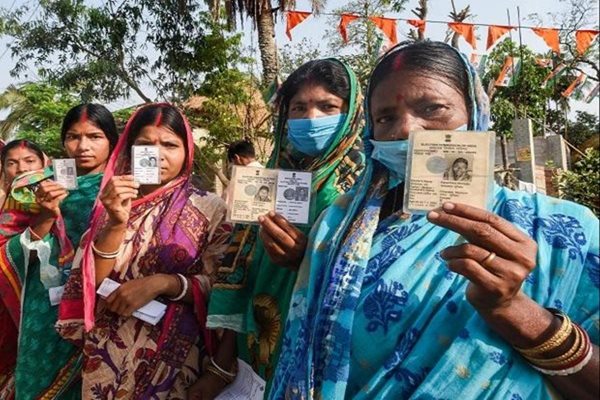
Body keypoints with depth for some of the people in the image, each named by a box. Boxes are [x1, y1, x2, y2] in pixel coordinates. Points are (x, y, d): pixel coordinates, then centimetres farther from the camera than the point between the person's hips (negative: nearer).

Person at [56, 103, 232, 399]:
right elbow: (87, 286, -4)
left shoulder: (209, 208, -6)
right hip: (106, 357, 3)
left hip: (172, 356, -2)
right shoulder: (110, 203, 2)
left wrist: (161, 283, -22)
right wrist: (116, 224, -18)